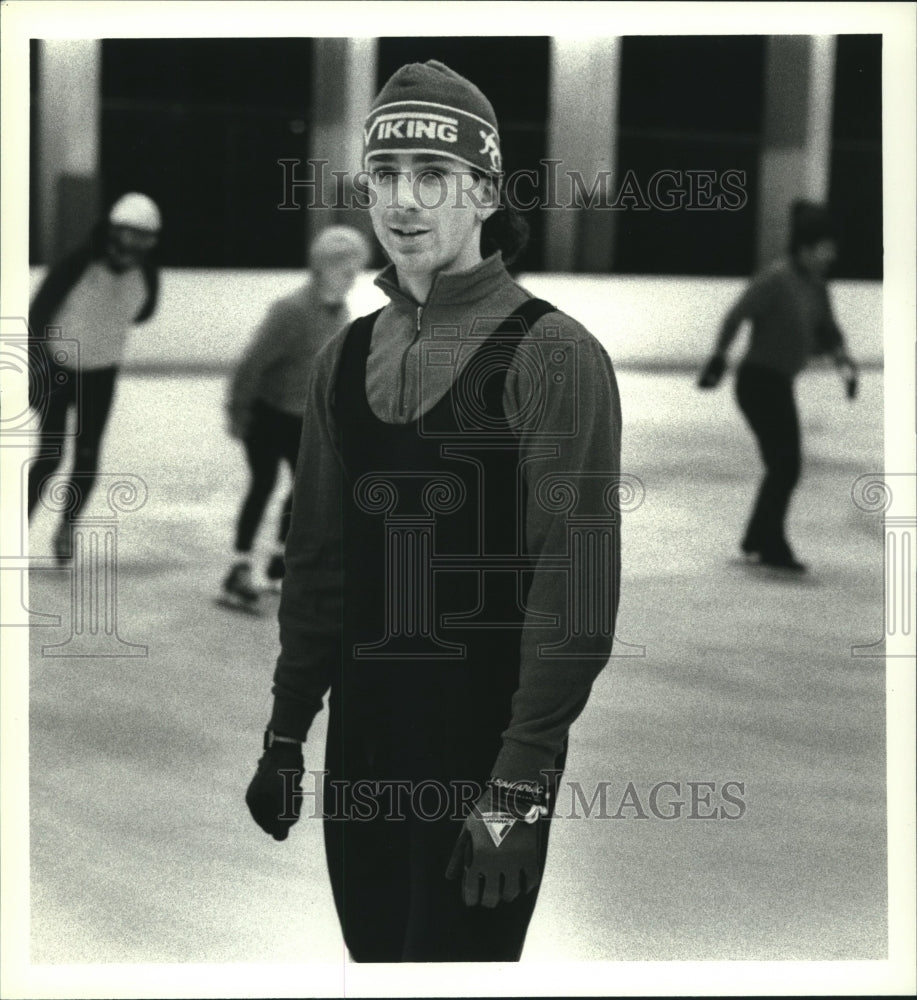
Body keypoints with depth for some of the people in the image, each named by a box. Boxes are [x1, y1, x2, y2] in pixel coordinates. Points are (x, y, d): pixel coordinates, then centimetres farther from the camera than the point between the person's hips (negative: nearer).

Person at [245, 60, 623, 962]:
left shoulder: (551, 356, -11)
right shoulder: (345, 359, 8)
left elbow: (575, 583, -15)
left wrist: (519, 784, -18)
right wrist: (285, 736, 12)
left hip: (485, 748, -6)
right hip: (362, 748, 6)